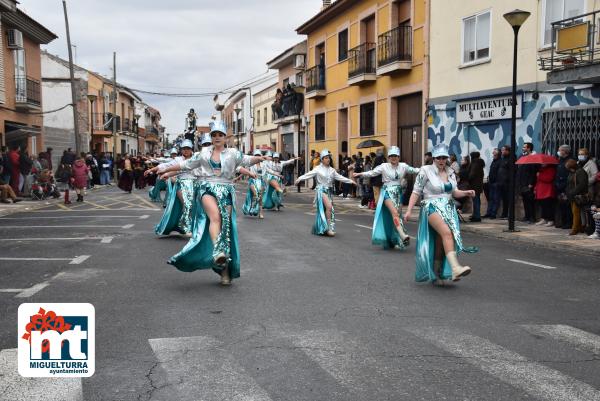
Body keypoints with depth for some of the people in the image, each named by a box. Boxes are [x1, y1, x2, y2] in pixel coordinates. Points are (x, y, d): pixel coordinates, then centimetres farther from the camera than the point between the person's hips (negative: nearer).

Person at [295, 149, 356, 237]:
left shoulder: (332, 170, 11)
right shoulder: (318, 169, -3)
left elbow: (339, 177, 15)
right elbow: (309, 174, -12)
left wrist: (350, 181, 12)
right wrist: (300, 178, -27)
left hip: (329, 191, 6)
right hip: (321, 190, -6)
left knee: (328, 210, 3)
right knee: (329, 206, -22)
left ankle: (319, 229, 14)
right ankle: (329, 227, -17)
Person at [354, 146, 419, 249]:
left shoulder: (403, 166, 6)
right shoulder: (384, 166, -2)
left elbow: (413, 170, 10)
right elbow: (372, 172, -6)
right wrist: (361, 174, -19)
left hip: (398, 192, 4)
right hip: (387, 191, -4)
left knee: (398, 214, 4)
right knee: (394, 212, -23)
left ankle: (396, 240, 15)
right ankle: (402, 235, -34)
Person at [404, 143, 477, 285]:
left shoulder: (450, 172, 13)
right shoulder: (426, 171, -3)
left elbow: (454, 192, 19)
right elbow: (416, 192, -3)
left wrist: (466, 193, -1)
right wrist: (409, 210, -9)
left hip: (448, 209, 6)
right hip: (432, 207, -6)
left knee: (440, 243, 3)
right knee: (447, 232, -30)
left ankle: (436, 275, 17)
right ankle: (455, 268, -42)